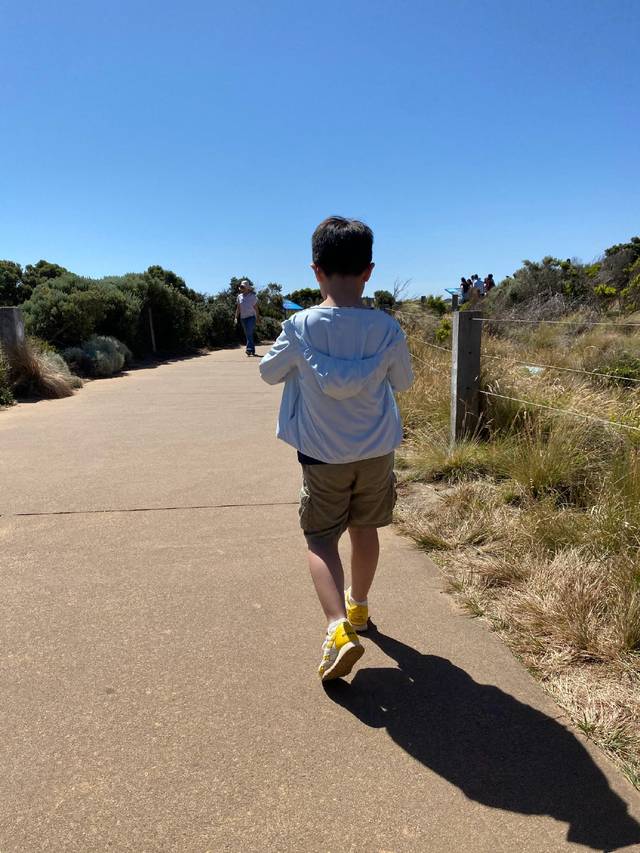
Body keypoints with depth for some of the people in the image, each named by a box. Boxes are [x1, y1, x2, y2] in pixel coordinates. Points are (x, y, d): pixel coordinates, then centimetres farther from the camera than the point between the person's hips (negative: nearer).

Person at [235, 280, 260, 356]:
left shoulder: (253, 296, -1)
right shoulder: (239, 296, 9)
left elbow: (256, 307, 1)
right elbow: (238, 308, 12)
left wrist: (258, 317, -1)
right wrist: (236, 317, 6)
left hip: (251, 316, -5)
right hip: (243, 318, 5)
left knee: (249, 333, -18)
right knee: (247, 334, 7)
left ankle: (249, 349, -24)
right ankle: (253, 350, 14)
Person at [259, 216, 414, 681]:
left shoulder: (300, 328, -16)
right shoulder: (387, 329, -12)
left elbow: (269, 372, 1)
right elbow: (403, 381, 5)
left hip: (323, 455, -2)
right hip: (377, 450, 3)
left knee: (321, 538, 9)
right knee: (365, 528, 20)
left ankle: (339, 628, -9)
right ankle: (358, 607, 41)